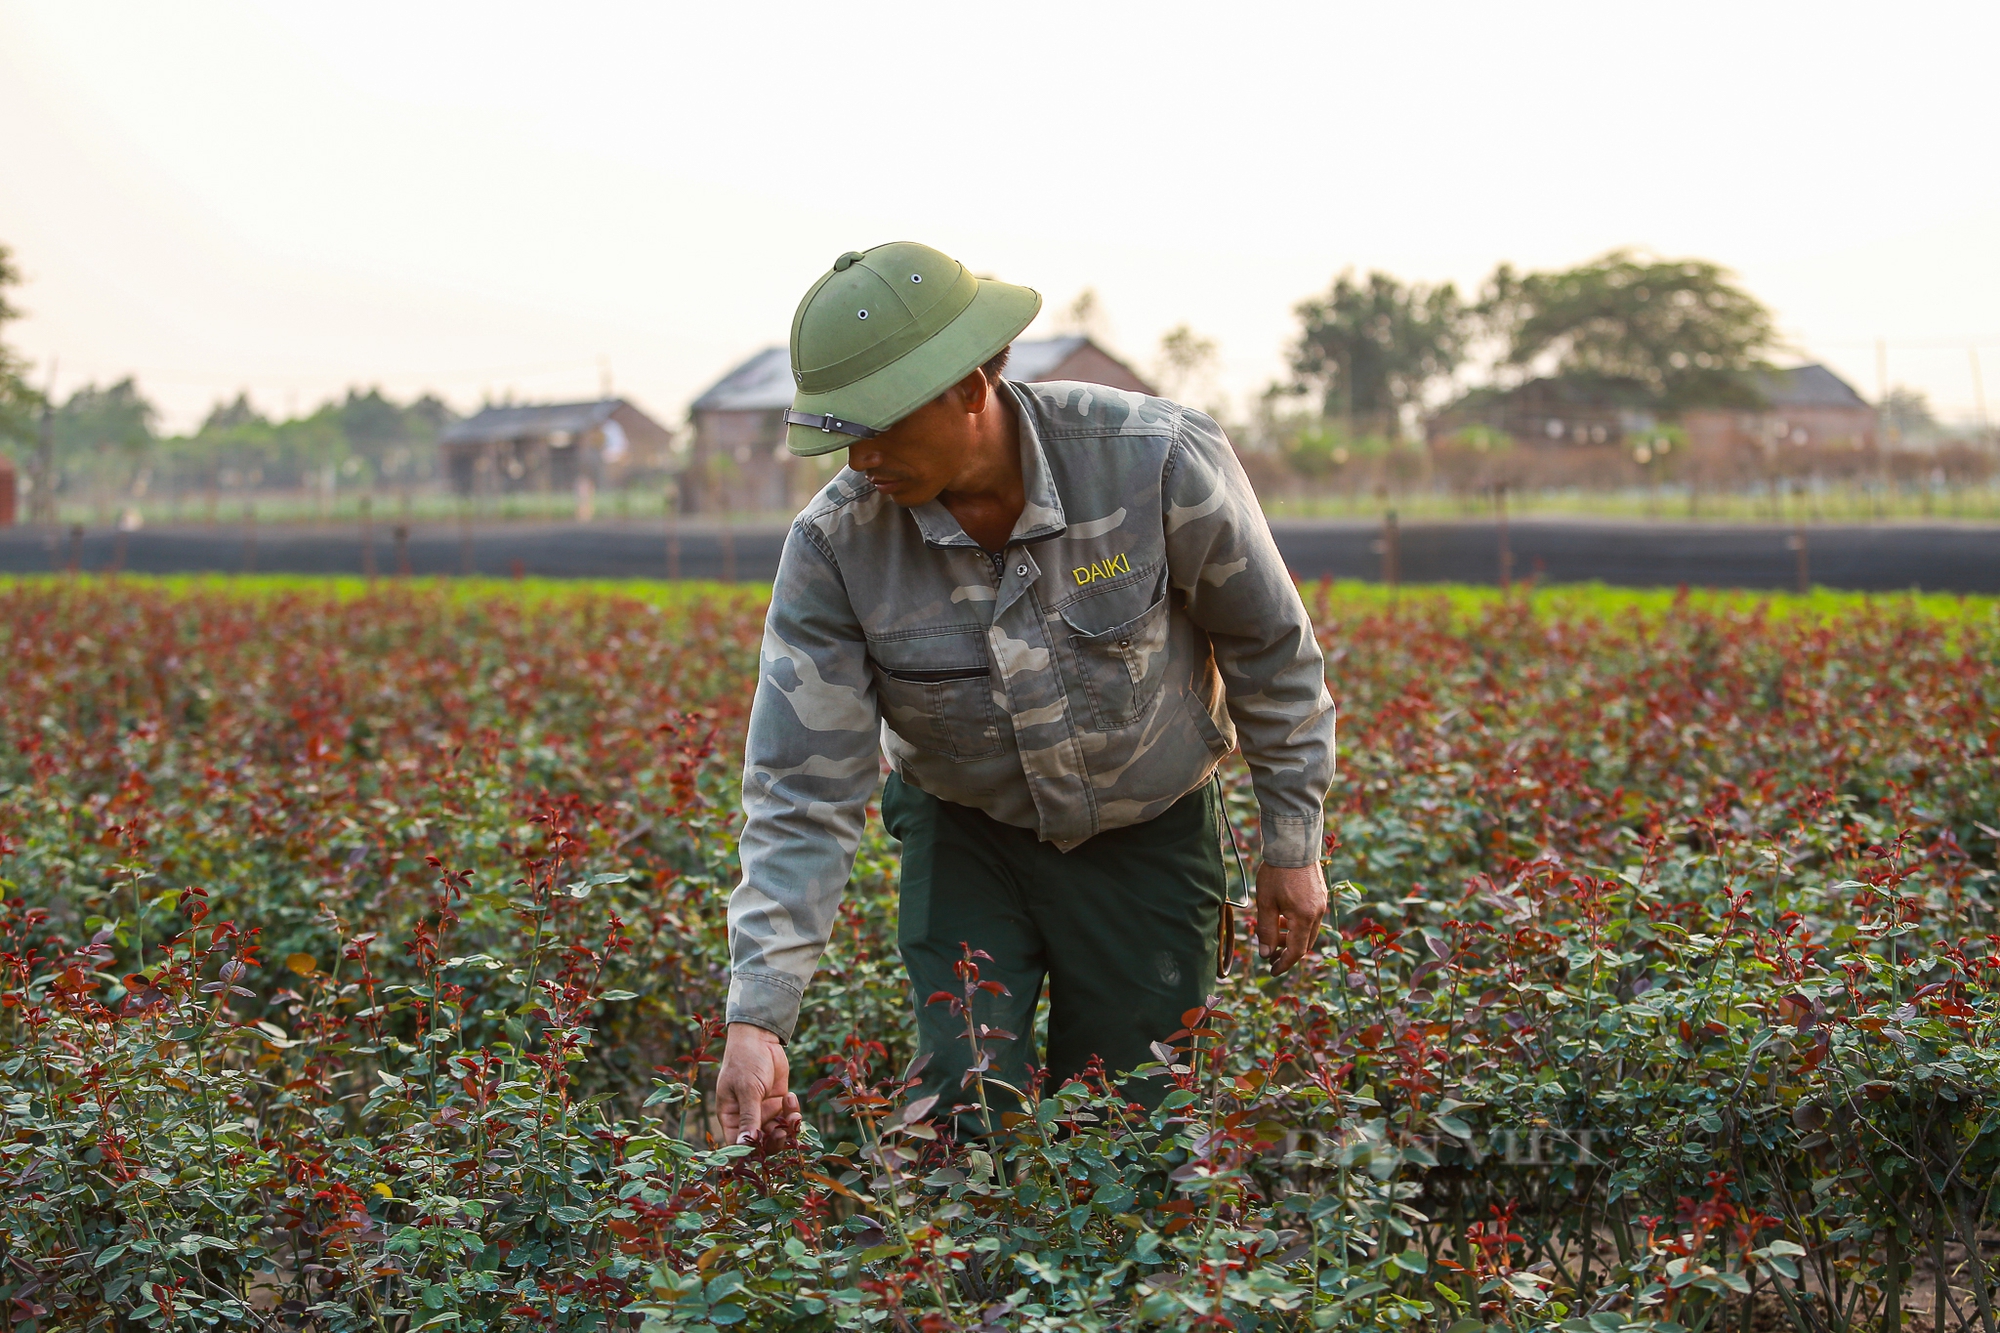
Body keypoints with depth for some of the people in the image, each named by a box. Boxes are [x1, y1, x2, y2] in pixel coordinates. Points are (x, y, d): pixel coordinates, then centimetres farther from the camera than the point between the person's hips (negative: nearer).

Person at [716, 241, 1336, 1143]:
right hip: (965, 837, 1)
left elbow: (1270, 648, -9)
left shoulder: (1158, 461, -26)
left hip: (1150, 835, 0)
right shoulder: (834, 545, -22)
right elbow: (802, 796, -20)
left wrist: (1293, 842, -2)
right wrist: (756, 1017, -27)